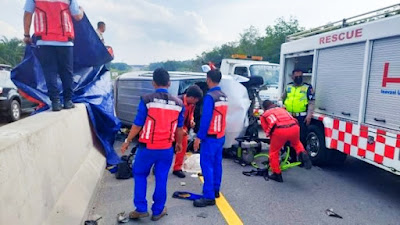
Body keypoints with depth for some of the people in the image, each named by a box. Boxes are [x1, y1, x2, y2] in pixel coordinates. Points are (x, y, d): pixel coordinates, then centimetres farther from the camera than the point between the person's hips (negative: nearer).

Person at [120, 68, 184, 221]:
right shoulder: (178, 103, 0)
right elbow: (179, 128, 8)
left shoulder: (147, 100, -11)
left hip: (147, 148, -2)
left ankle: (141, 209, 20)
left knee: (140, 175, 18)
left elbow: (137, 125, -8)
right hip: (167, 149, 3)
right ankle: (158, 211, 25)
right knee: (161, 180, 13)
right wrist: (179, 143, 24)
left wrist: (127, 142, 5)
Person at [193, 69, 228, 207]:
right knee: (217, 163, 15)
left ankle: (209, 197, -4)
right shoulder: (224, 97, 9)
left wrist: (199, 137, -17)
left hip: (210, 137, -8)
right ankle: (215, 190, 25)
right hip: (221, 136, 9)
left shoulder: (210, 97, -17)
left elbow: (206, 119, -21)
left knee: (207, 165, -5)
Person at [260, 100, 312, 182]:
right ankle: (302, 154, 8)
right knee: (296, 143, 36)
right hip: (294, 127, 4)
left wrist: (274, 140, 40)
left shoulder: (264, 115, 27)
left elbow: (267, 130, 24)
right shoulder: (281, 109, 37)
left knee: (274, 152, 18)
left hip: (280, 130, -4)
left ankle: (277, 174, 22)